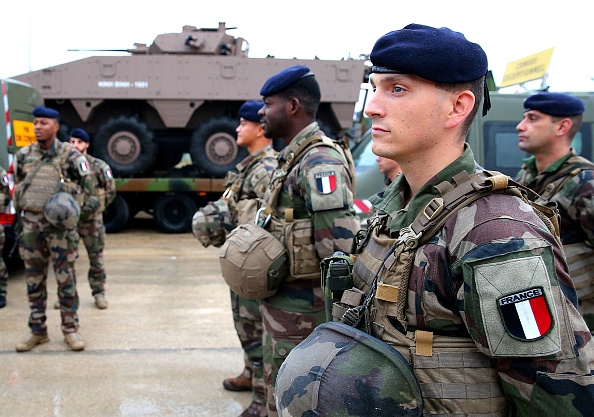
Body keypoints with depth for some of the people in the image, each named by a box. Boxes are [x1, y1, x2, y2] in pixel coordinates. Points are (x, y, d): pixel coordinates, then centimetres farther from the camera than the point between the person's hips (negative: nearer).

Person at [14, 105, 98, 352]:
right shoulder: (24, 155, 9)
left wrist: (73, 207, -4)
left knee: (66, 278, 0)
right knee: (34, 279, 8)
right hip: (30, 223, 4)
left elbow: (86, 184, 3)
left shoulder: (70, 155, -2)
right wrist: (22, 211, 14)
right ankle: (37, 330, 17)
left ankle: (70, 329, 10)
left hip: (60, 224, -3)